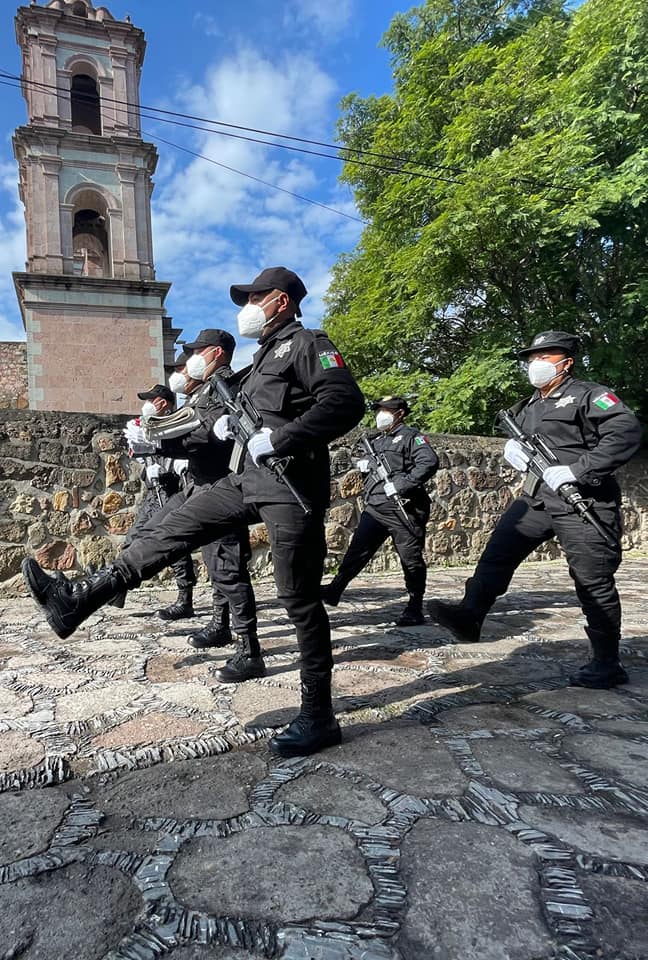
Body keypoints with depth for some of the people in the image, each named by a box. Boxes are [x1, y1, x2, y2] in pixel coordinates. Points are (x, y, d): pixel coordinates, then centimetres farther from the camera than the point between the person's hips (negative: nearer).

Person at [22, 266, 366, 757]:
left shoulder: (307, 343, -5)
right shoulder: (267, 352, 23)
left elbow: (347, 402, -20)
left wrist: (279, 439, -25)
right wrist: (233, 422, 11)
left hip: (291, 486, -9)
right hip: (250, 478, 9)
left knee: (300, 600, -4)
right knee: (175, 527, 5)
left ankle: (318, 717, 8)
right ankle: (79, 599, 12)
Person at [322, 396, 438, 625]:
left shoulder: (411, 436, -1)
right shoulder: (377, 441, 23)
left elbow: (430, 462, -18)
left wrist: (401, 485, -22)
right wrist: (364, 466, 9)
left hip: (403, 509, -6)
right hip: (374, 508, 7)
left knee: (410, 559, 2)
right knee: (357, 551, 4)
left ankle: (415, 609, 12)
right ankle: (334, 590, 9)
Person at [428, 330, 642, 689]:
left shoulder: (588, 395, -6)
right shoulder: (527, 406, 19)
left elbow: (627, 431, -19)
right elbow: (515, 439, 31)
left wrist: (576, 469, -25)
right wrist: (512, 447, 5)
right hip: (536, 499, 7)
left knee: (594, 583, -1)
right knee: (497, 551, -4)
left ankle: (607, 664, 12)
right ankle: (470, 615, -3)